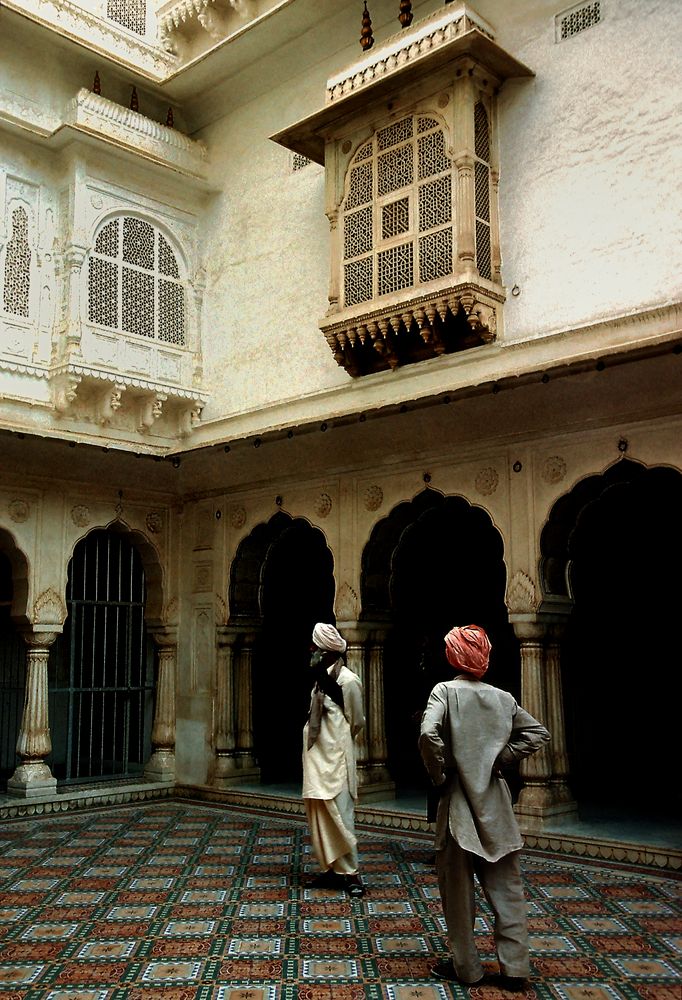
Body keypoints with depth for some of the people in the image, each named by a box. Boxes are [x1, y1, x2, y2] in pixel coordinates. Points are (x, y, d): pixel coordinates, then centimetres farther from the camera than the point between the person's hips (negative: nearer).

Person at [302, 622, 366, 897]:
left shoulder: (348, 680, -13)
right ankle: (332, 869, 21)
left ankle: (350, 872, 4)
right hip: (317, 758, 8)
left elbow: (357, 723, -6)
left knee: (338, 814, -5)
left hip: (335, 758, -8)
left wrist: (338, 742, 5)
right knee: (320, 814, 12)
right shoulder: (322, 678, 10)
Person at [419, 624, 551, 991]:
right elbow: (538, 733, 6)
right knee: (507, 889, 12)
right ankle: (514, 969, 16)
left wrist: (439, 774, -10)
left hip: (459, 804, -4)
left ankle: (465, 967, 20)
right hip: (497, 807, 4)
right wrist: (501, 758, 6)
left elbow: (428, 734, -25)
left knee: (458, 890, 10)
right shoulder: (503, 698, 2)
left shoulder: (445, 691, -11)